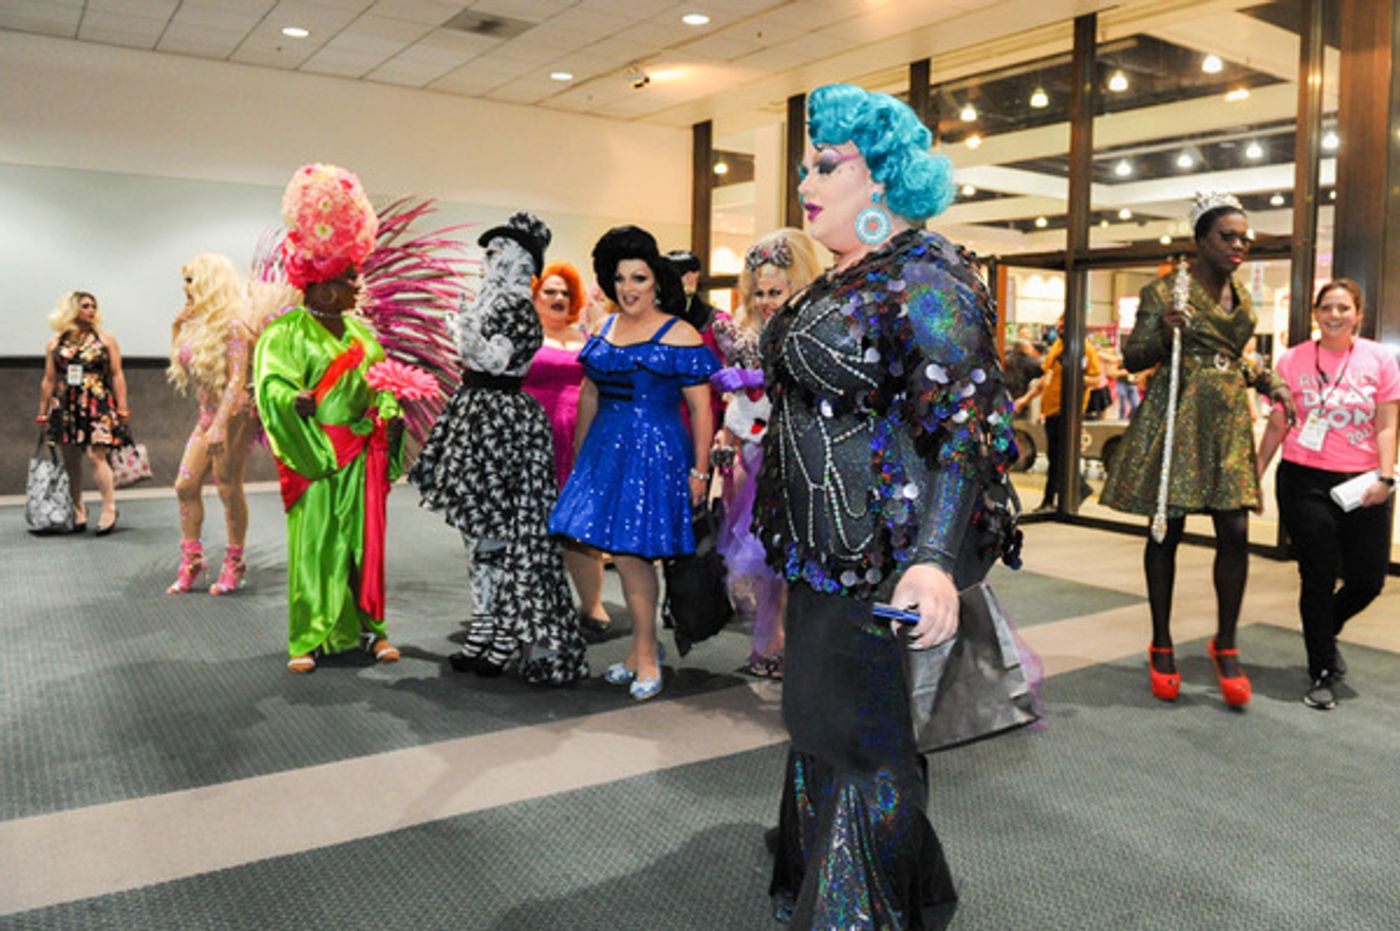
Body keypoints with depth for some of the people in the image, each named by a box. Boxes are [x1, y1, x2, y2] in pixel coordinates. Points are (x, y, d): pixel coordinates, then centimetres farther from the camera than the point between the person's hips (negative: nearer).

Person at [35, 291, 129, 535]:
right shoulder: (55, 344, 10)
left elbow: (117, 376, 3)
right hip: (66, 407, 3)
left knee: (95, 455, -13)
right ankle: (78, 512, 15)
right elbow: (49, 380, 11)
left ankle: (109, 509, -6)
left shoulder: (106, 340, 5)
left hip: (98, 407, -3)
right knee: (71, 460, 6)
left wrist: (122, 409, -3)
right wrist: (43, 413, 10)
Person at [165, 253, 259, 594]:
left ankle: (234, 564, 11)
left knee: (229, 489, -2)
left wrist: (220, 425, -28)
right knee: (185, 486, 6)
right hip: (207, 413, 9)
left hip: (234, 415, -9)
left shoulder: (232, 326, -13)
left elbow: (237, 381, -21)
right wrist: (178, 327, 12)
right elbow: (185, 370, 20)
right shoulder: (197, 325, 15)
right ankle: (191, 560, 15)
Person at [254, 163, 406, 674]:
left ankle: (368, 627, 19)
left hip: (364, 454, 5)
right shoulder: (288, 330, -5)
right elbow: (271, 385, -15)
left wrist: (390, 416, 4)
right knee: (314, 543, 0)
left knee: (364, 539, 9)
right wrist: (300, 402, -30)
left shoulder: (360, 331, 13)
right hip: (317, 458, -5)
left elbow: (383, 380, 19)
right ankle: (309, 639, 10)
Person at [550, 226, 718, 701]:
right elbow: (589, 395, 19)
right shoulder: (604, 330, 12)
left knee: (630, 551, -5)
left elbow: (700, 408, -7)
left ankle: (645, 653, 12)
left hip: (655, 452, -6)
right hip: (606, 449, 6)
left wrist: (699, 470, -10)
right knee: (622, 552, 6)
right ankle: (644, 647, 22)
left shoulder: (679, 335, -6)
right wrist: (578, 455, 19)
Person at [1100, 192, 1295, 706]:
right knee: (1167, 528, 0)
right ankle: (1161, 646, 13)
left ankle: (1225, 645, 14)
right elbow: (1132, 357, -3)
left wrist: (1265, 379, 12)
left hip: (1228, 419, 5)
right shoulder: (1165, 290, -3)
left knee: (1235, 532, -1)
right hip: (1176, 418, -5)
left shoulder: (1241, 295, 16)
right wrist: (1165, 332, -21)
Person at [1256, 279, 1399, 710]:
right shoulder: (1293, 360, 2)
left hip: (1362, 485, 1)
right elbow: (1277, 426, 6)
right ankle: (1323, 674, 16)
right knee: (1318, 578, 2)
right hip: (1305, 481, -1)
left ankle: (1323, 631, 36)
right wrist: (1255, 475, 3)